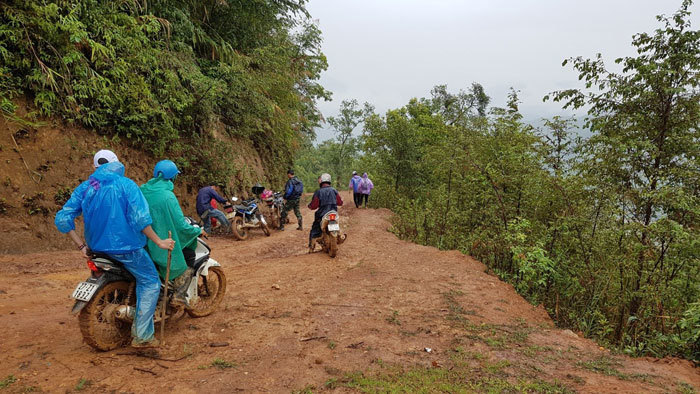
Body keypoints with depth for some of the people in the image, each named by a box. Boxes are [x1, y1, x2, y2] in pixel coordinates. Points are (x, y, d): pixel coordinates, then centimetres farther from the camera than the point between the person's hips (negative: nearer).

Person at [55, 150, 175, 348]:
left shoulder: (85, 187, 5)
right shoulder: (126, 185, -9)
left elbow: (62, 218, 0)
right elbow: (139, 218, -19)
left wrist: (82, 246, 4)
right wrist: (159, 242, -12)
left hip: (98, 246, 7)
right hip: (126, 246, -6)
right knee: (150, 282, 5)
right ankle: (142, 336, -2)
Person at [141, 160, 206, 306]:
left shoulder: (142, 190, 2)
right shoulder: (167, 196, -18)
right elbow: (181, 225, -17)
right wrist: (199, 231, 0)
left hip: (142, 242, 7)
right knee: (189, 256, 12)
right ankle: (179, 294, 0)